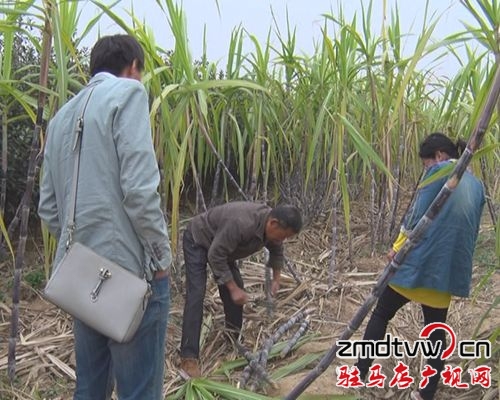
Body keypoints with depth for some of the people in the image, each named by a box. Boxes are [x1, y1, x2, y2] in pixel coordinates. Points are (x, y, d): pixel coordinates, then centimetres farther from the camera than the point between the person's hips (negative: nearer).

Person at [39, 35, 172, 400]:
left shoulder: (63, 115, 17)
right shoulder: (128, 92, -6)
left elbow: (48, 206, 15)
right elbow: (139, 188, -18)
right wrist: (161, 254, -8)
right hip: (128, 267, -8)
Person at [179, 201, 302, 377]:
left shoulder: (271, 226, -15)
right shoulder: (242, 224, -41)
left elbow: (276, 251, 9)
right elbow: (215, 256, -33)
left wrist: (276, 279, 2)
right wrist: (233, 288, -28)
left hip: (220, 244, 8)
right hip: (197, 240, -8)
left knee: (236, 288, 4)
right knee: (196, 294, -17)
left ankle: (234, 339, 22)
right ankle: (189, 357, -17)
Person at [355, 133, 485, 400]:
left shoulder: (439, 172, -6)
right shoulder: (476, 185, 13)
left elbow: (418, 214, -10)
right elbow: (471, 230, 17)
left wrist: (397, 247, -2)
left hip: (419, 261, -5)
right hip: (449, 269, 6)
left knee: (381, 315, 12)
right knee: (436, 332, 16)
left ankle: (359, 372, 19)